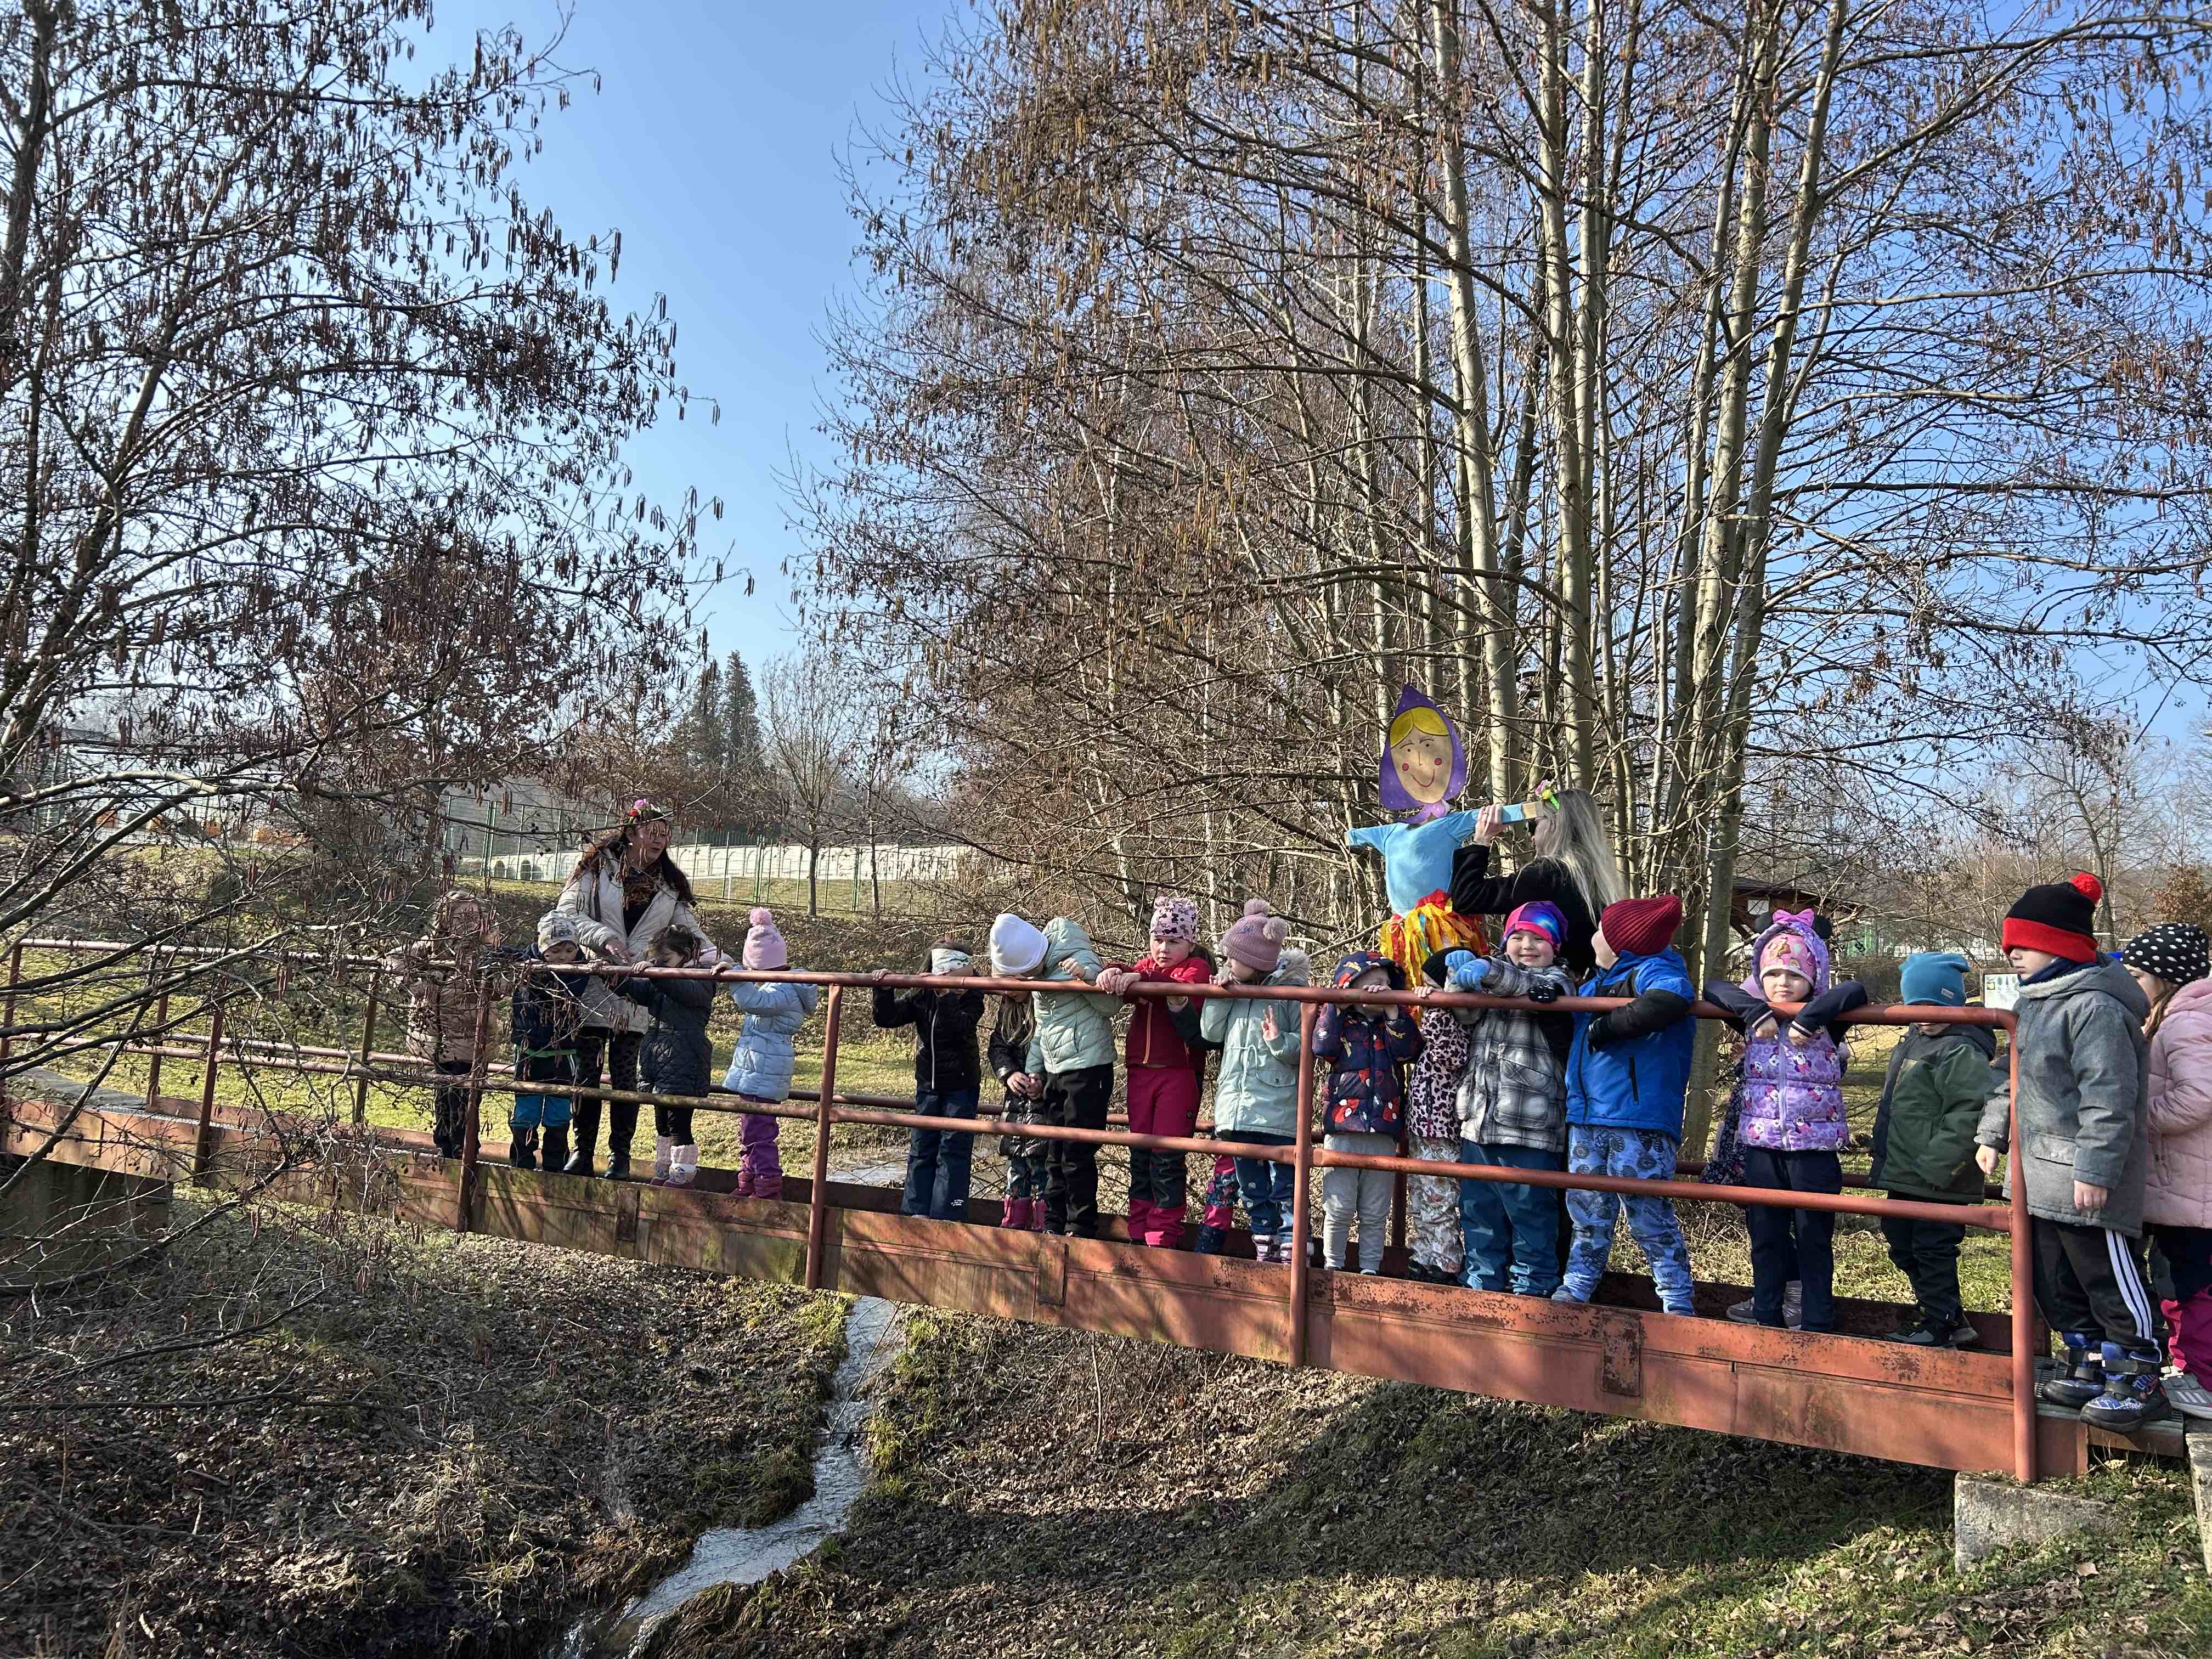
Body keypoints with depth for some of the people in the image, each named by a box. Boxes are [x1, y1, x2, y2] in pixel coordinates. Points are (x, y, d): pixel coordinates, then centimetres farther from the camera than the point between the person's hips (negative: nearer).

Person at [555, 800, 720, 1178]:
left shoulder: (670, 885, 13)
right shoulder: (596, 867, 3)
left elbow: (692, 931, 9)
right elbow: (567, 913, -3)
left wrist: (718, 960, -10)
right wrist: (605, 939, -17)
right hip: (593, 987, -2)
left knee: (625, 1076, 3)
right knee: (587, 1073, 3)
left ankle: (620, 1155, 11)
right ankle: (583, 1150, 14)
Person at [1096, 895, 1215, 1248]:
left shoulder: (1197, 967, 0)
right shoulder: (1146, 966, 16)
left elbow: (1184, 987, -23)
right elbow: (1126, 986, -5)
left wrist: (1138, 979, -34)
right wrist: (1114, 974, -28)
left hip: (1179, 1073, -5)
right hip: (1140, 1071, 5)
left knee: (1168, 1158, -3)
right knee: (1140, 1154, 9)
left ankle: (1164, 1238, 3)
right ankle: (1139, 1233, 17)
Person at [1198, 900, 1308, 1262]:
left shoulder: (1290, 989, -7)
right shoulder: (1233, 988, 11)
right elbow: (1211, 1032, 8)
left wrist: (1280, 1042, -25)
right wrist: (1218, 996, -4)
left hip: (1278, 1108, -6)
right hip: (1238, 1106, 7)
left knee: (1285, 1187, -4)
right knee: (1252, 1188, 14)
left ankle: (1292, 1255, 1)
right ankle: (1265, 1251, 24)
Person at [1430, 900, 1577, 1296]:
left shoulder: (1557, 981, 0)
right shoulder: (1492, 981, 17)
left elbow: (1539, 990, -23)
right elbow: (1466, 1014, 3)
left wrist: (1490, 970, -36)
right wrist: (1460, 974, -17)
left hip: (1530, 1127, -5)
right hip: (1478, 1122, 5)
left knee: (1530, 1211, 1)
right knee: (1478, 1209, 13)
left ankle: (1532, 1286, 12)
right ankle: (1481, 1281, 23)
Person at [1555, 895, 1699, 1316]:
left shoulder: (1652, 972, -10)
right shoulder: (1595, 984, 18)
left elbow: (1669, 1000, -35)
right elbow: (1568, 1017, 39)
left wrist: (1605, 1027, -27)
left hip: (1638, 1124, -8)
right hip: (1585, 1118, 9)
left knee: (1650, 1216, -2)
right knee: (1587, 1212, 14)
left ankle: (1678, 1301, 9)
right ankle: (1576, 1286, 24)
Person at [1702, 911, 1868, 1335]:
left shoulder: (1826, 1022, -1)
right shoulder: (1753, 1021, 5)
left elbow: (1856, 991, -19)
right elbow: (1713, 988, -7)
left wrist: (1809, 1017, -28)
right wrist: (1755, 1011, -21)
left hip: (1814, 1145, -2)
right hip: (1761, 1143, 2)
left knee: (1814, 1236, 6)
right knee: (1766, 1235, 11)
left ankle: (1818, 1325, 15)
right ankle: (1766, 1317, 22)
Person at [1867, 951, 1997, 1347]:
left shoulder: (1962, 1052, -18)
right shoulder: (1912, 1040, 13)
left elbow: (1968, 1117, -27)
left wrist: (1935, 1168, -27)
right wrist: (1884, 1159, 23)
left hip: (1937, 1182, -11)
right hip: (1904, 1177, 11)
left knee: (1933, 1250, 1)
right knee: (1904, 1247, 19)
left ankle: (1939, 1326, 15)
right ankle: (1952, 1320, 32)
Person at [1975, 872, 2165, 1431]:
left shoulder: (2094, 1008, -19)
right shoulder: (2032, 1005, 13)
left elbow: (2110, 1098, -24)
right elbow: (2014, 1077, 24)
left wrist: (2095, 1170, -25)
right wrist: (1992, 1134, 22)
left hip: (2087, 1180, -10)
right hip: (2039, 1174, 10)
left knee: (2110, 1280, 1)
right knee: (2056, 1281, 17)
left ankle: (2138, 1381, 15)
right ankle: (2090, 1369, 30)